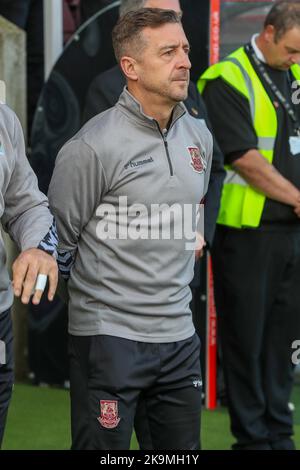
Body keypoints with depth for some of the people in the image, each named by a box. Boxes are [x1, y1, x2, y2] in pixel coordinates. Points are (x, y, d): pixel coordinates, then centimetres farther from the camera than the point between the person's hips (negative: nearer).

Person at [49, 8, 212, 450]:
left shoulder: (199, 136, 9)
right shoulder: (93, 147, -14)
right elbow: (58, 238, -7)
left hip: (179, 334, 6)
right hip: (110, 338, -6)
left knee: (183, 448, 11)